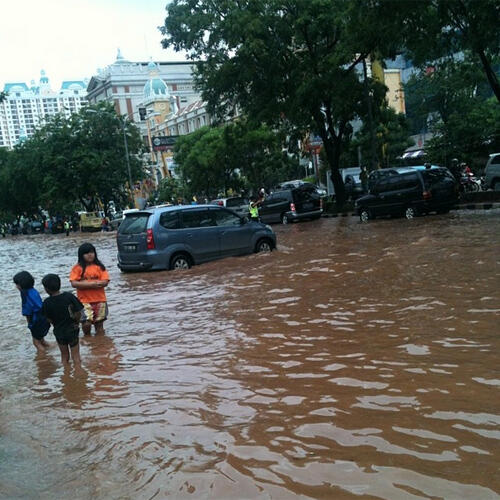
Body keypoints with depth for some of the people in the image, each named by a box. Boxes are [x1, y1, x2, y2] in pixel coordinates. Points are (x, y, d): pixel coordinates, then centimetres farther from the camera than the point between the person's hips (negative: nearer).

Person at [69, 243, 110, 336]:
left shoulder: (99, 266, 4)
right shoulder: (78, 268, 0)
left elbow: (105, 282, -6)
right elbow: (74, 283, -10)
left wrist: (85, 283, -14)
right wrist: (91, 284, -17)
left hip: (100, 300, 2)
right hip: (84, 301, -2)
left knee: (99, 324, 7)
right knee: (86, 323, -13)